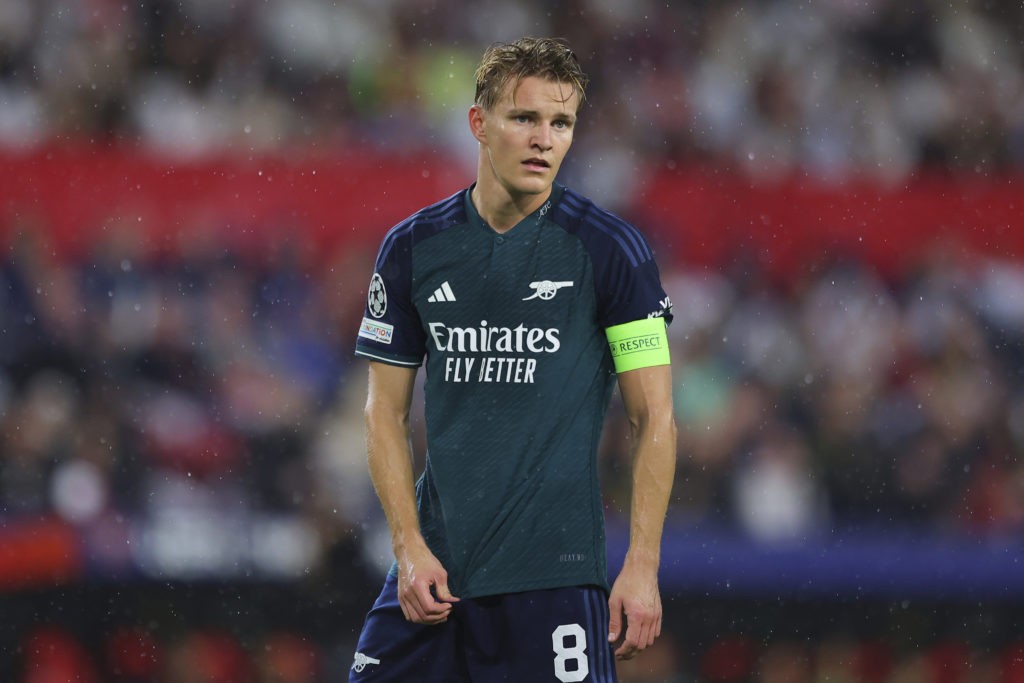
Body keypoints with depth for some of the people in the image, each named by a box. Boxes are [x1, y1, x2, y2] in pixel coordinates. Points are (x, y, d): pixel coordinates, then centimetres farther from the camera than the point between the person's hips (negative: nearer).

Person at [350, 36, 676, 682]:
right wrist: (411, 549, -2)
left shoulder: (611, 249, -3)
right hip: (436, 569, 3)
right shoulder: (413, 247, 5)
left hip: (554, 573, -3)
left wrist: (643, 567, -9)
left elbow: (654, 418, -2)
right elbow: (387, 412, 9)